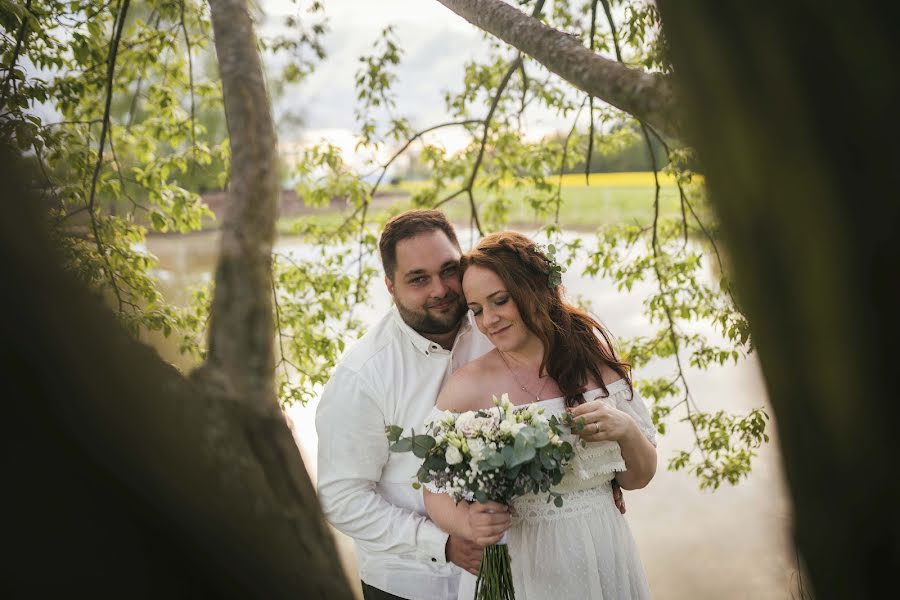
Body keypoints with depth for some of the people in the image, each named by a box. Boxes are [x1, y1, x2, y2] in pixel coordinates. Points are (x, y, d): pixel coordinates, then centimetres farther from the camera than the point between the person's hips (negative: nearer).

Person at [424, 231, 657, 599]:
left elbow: (637, 478, 0)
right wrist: (469, 525, -27)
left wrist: (627, 430, -19)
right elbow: (436, 492, -7)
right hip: (515, 567, -3)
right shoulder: (467, 387, -14)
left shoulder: (595, 357, -5)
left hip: (602, 558, 3)